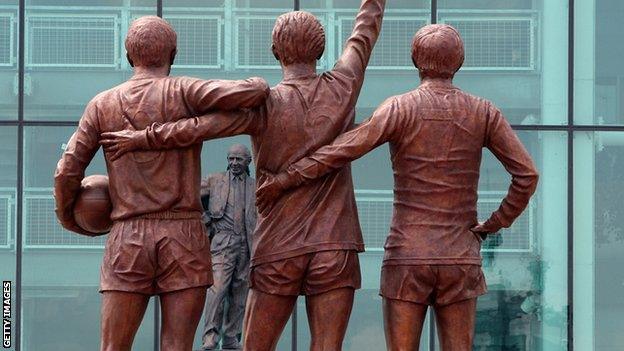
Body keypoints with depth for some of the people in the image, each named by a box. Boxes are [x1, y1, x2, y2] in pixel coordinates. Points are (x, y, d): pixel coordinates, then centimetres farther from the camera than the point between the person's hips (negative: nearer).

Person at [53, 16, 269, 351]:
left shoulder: (102, 105, 7)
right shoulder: (184, 92, -2)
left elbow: (66, 173, 5)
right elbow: (252, 93, -16)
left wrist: (68, 219, 24)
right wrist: (259, 85, 9)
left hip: (126, 239, 2)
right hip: (183, 235, -2)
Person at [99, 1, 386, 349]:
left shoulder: (263, 105, -5)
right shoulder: (341, 88, 1)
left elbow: (196, 128, -14)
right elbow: (365, 32, 18)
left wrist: (139, 138, -2)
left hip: (278, 251, -1)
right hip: (334, 247, 1)